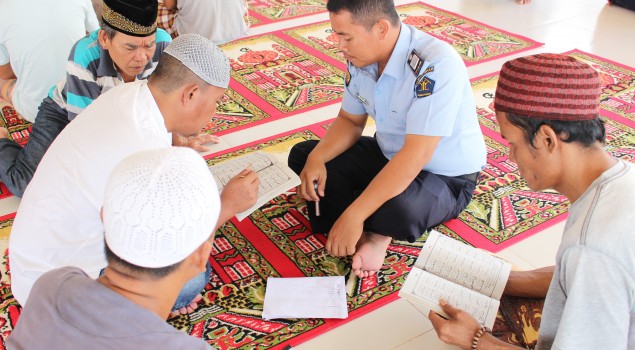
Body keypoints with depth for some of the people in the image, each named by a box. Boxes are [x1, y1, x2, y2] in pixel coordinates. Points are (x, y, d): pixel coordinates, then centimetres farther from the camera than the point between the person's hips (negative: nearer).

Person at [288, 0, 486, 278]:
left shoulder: (435, 66, -32)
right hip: (389, 156, 8)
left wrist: (353, 215, -36)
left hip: (447, 176, -7)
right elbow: (350, 120, 5)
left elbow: (415, 156, -35)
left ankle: (374, 231, -4)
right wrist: (316, 158, -15)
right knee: (301, 156, -4)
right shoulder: (361, 58, -8)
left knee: (398, 208, -40)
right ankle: (371, 234, -14)